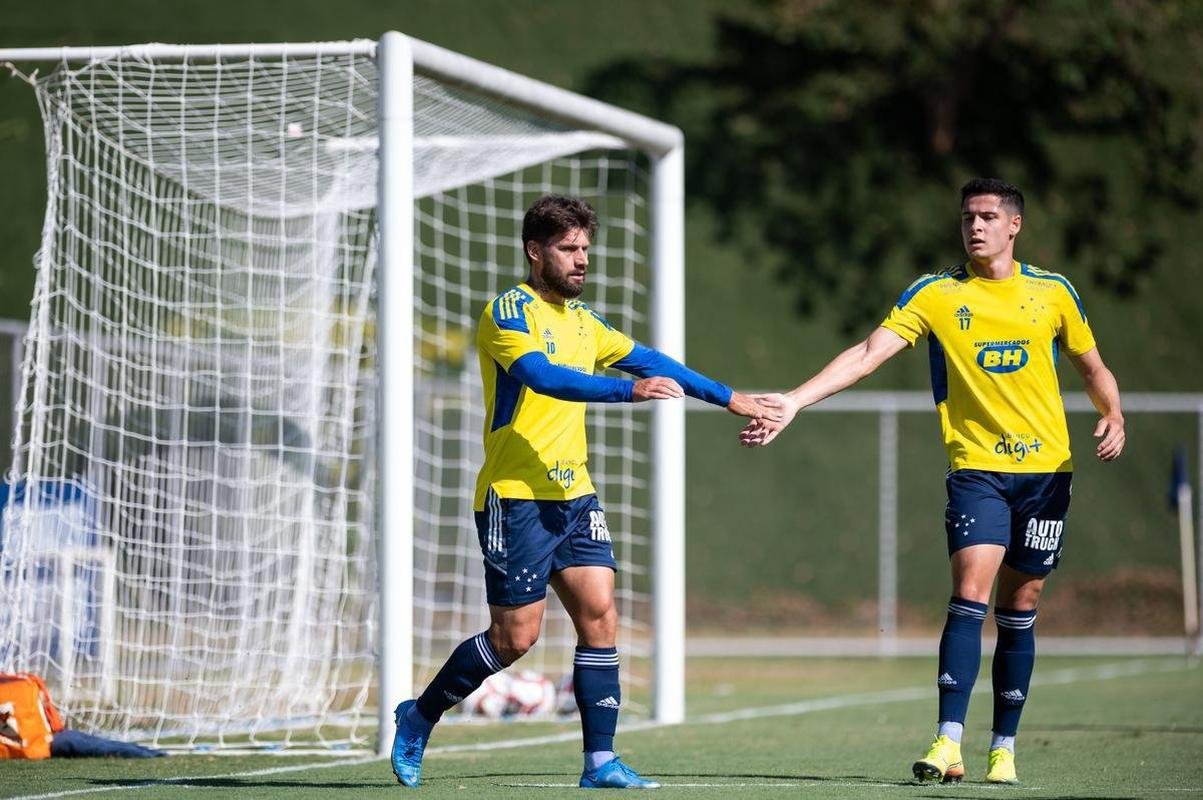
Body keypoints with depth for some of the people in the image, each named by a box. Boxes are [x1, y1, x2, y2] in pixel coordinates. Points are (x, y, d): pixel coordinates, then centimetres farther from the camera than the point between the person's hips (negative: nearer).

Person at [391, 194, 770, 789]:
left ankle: (600, 762, -3)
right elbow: (545, 377, -26)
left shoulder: (581, 320, 15)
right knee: (515, 635, -5)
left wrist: (727, 398, 23)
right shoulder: (508, 312, -9)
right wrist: (630, 389, -36)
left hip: (573, 494, 7)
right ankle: (418, 717, 15)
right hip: (516, 497, -7)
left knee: (600, 615, -5)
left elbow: (648, 361, 25)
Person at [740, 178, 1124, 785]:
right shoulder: (936, 295, 1)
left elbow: (1093, 368, 18)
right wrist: (794, 401, -19)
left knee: (1019, 609, 4)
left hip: (1046, 468, 2)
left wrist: (1112, 417, -3)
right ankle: (948, 743, -21)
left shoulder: (1052, 292, 6)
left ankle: (1004, 748, 12)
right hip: (976, 467, -2)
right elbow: (868, 354, -7)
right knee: (969, 593, -17)